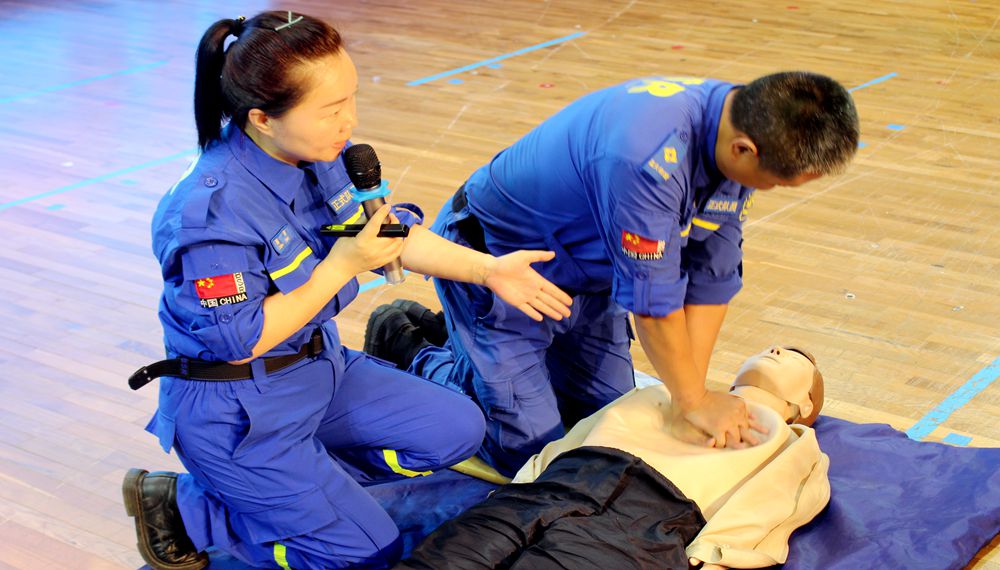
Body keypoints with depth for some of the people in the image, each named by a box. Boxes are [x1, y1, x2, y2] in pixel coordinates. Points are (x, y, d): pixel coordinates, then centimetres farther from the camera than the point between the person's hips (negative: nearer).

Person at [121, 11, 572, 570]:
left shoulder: (324, 153, -9)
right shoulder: (212, 210, -32)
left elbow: (394, 233, 5)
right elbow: (238, 343, -26)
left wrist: (489, 268, -4)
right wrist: (339, 268, -26)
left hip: (319, 364, 8)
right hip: (233, 409, -8)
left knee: (458, 430, 8)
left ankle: (299, 473, 12)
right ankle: (180, 506, 7)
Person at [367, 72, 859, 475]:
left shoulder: (740, 129, -13)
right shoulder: (649, 155, -41)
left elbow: (710, 278, -7)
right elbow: (652, 299, -30)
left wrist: (693, 393, -11)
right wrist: (693, 401, -16)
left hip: (585, 272, 8)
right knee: (531, 450, -6)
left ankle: (468, 343, 29)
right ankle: (414, 352, 16)